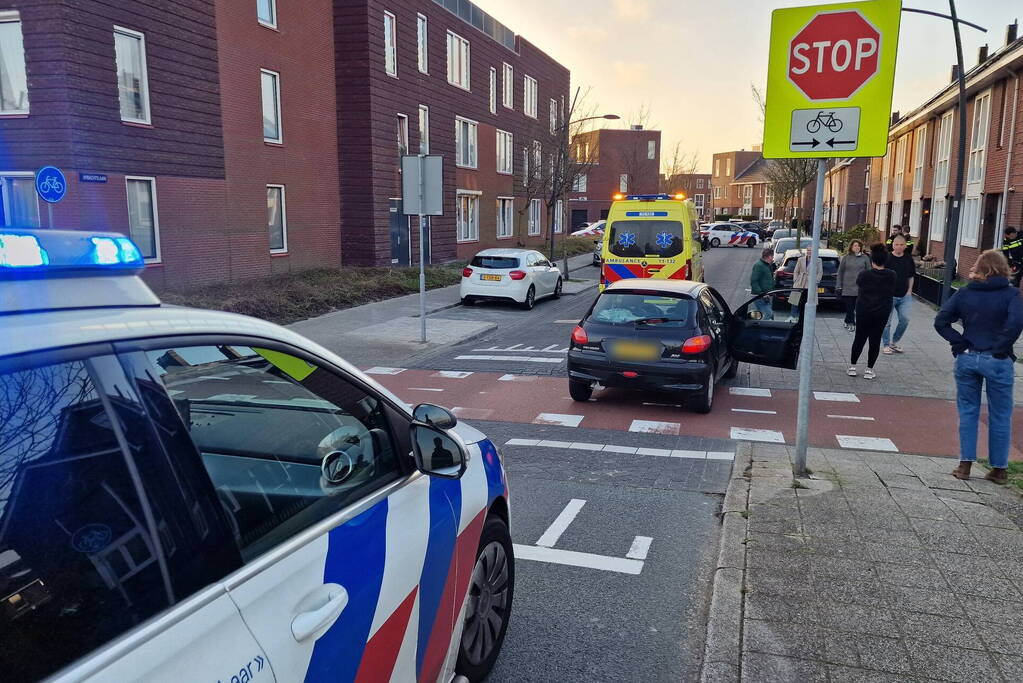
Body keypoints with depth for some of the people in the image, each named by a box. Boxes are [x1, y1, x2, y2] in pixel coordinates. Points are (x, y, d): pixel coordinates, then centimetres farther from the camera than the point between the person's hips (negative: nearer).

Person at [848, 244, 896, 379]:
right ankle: (869, 369, 9)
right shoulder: (892, 276, -5)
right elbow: (892, 293, 4)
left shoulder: (863, 274, -10)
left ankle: (852, 367, 13)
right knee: (875, 340, 7)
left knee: (859, 338, 11)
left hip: (863, 312, 0)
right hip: (882, 313, 0)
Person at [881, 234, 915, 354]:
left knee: (905, 320, 3)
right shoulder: (887, 258, -8)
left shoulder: (908, 258, 4)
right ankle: (886, 345, 15)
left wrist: (909, 291, 7)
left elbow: (911, 276, 14)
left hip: (904, 296, 4)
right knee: (886, 321, 2)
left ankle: (894, 342, 21)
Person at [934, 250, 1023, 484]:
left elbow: (941, 321, -4)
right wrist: (1001, 347, -12)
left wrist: (958, 342, -1)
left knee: (968, 412, 11)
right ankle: (999, 469, 17)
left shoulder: (965, 293, 1)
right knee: (1000, 416, 10)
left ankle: (965, 464, 11)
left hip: (967, 358, 2)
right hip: (997, 362, -2)